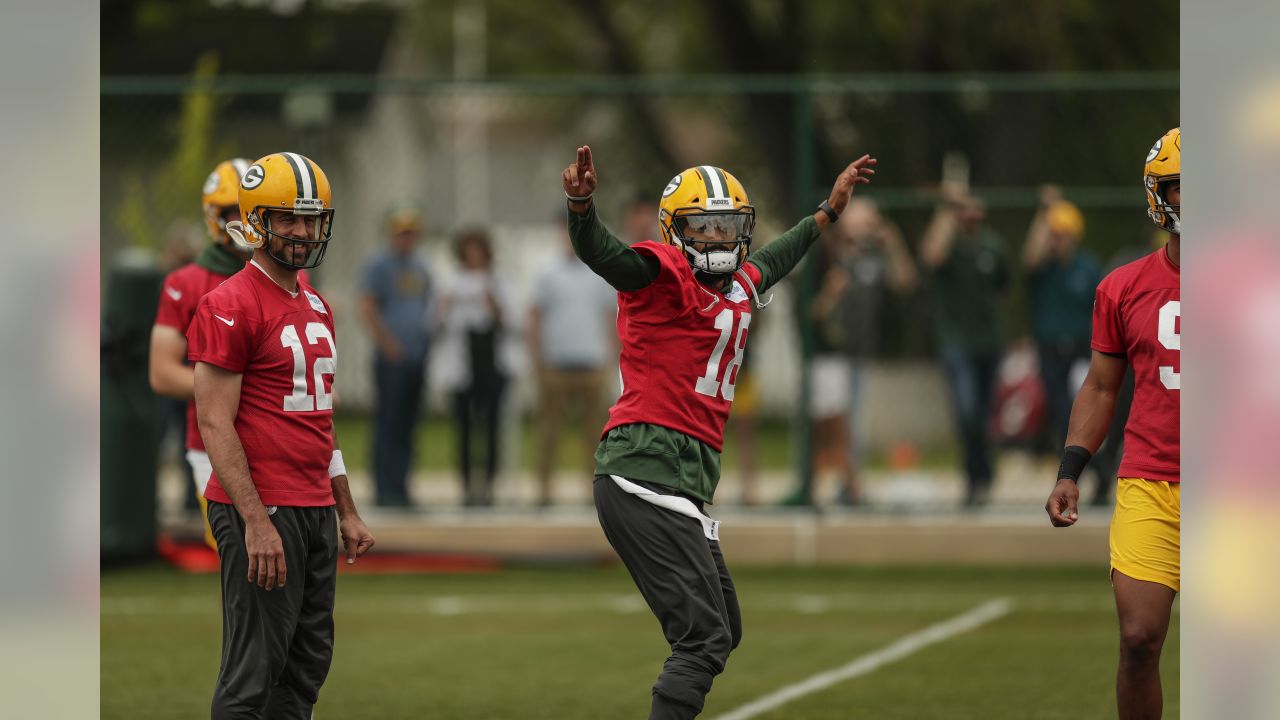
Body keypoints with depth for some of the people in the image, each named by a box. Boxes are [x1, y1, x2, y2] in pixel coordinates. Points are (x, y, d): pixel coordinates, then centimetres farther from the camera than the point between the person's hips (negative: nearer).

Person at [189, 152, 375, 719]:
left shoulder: (315, 307, 17)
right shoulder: (231, 306, -11)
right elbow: (215, 424, -16)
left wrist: (347, 513, 22)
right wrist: (256, 521, -21)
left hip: (317, 512, 9)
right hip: (262, 510, -9)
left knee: (307, 669, 12)